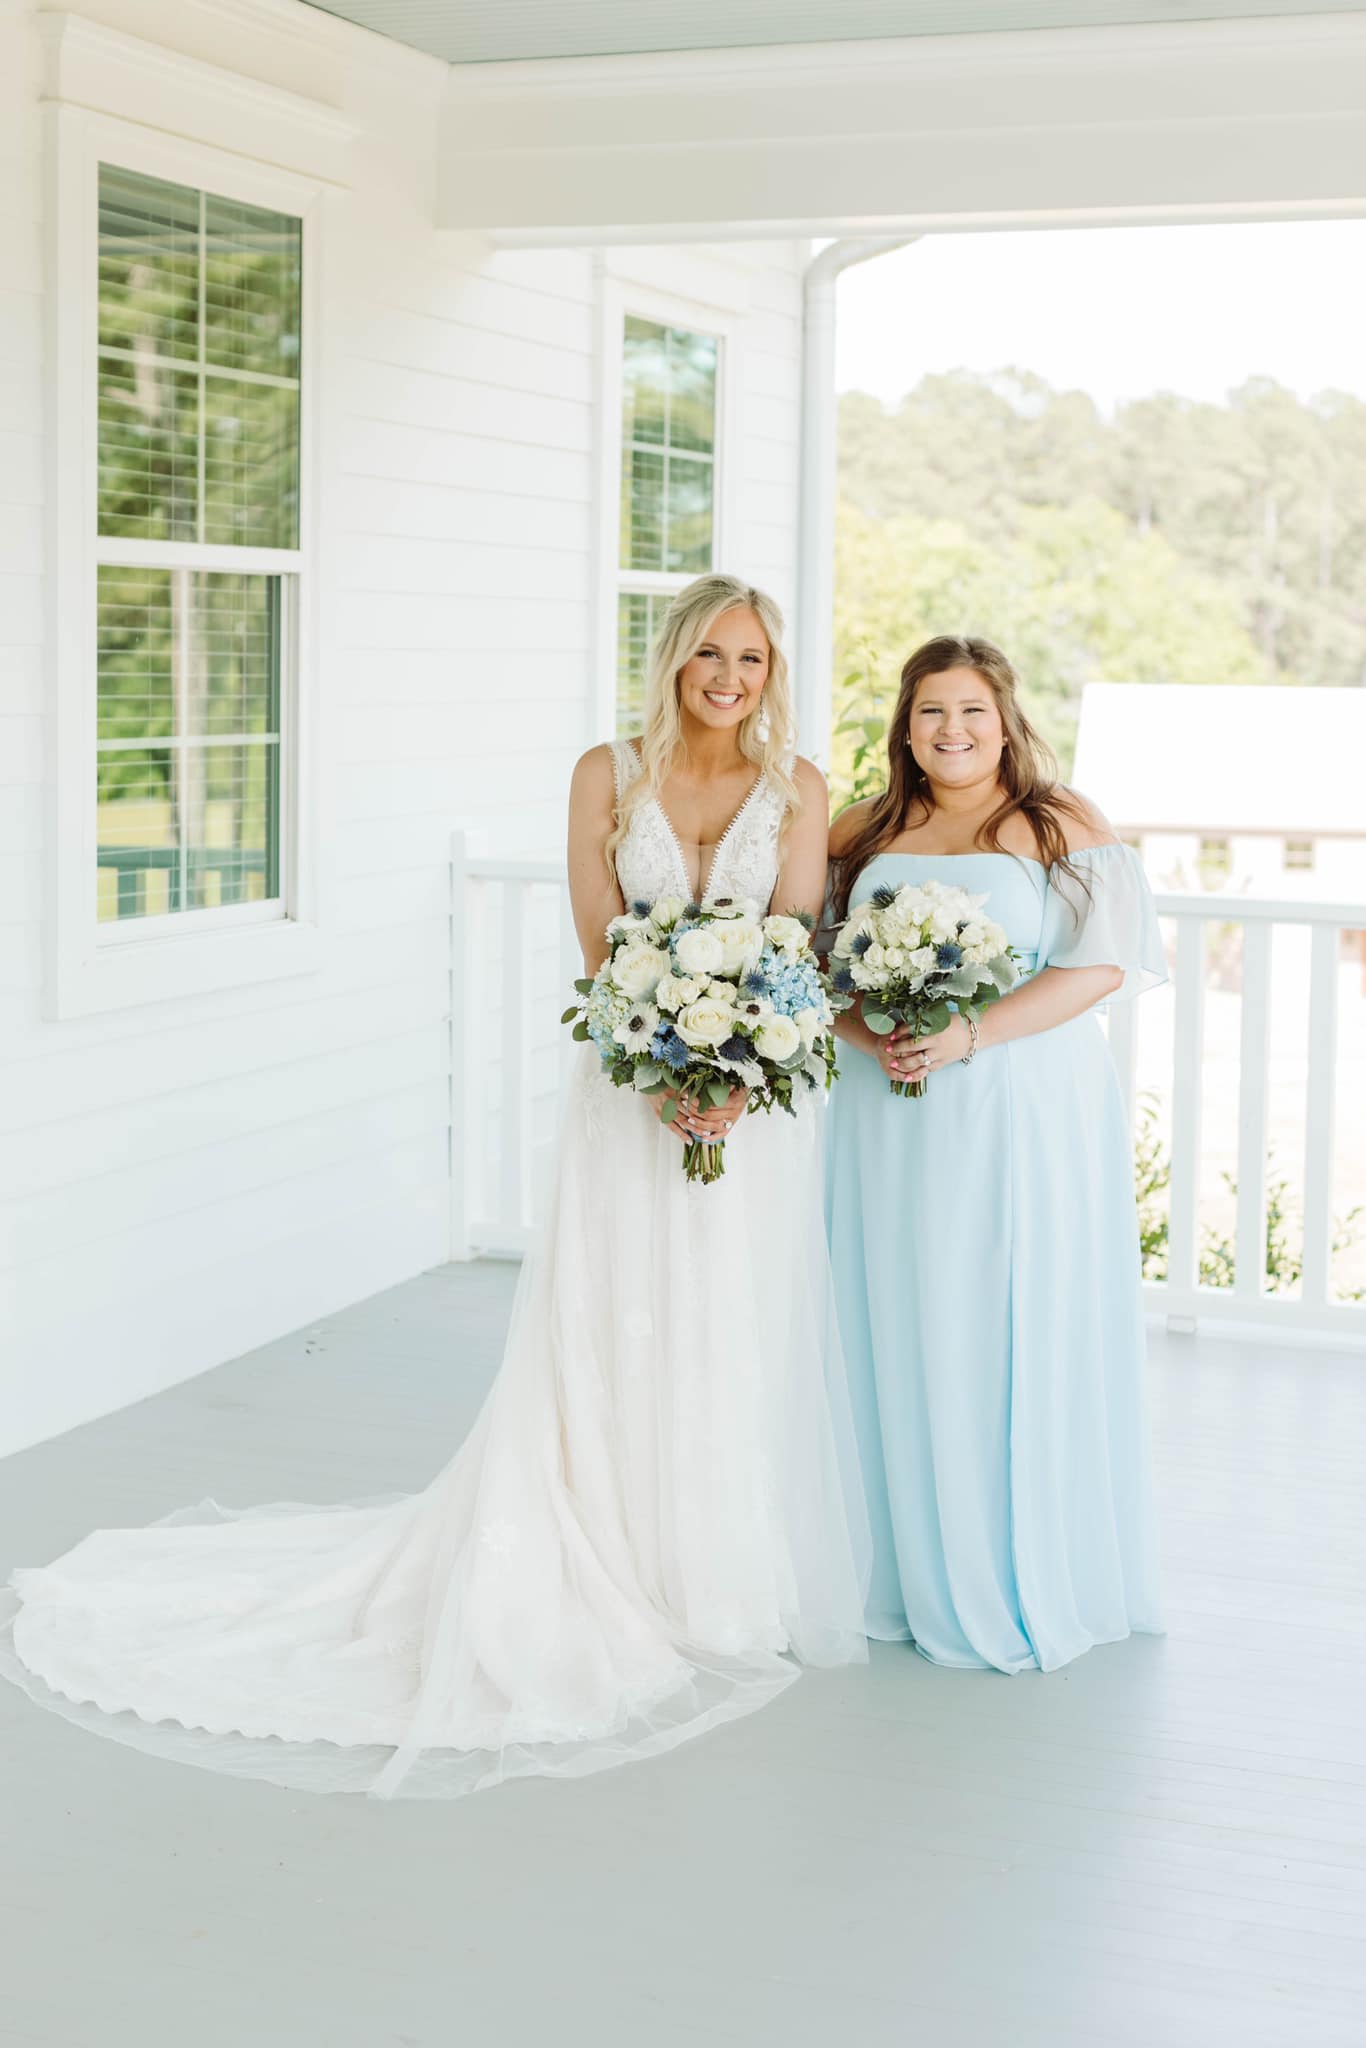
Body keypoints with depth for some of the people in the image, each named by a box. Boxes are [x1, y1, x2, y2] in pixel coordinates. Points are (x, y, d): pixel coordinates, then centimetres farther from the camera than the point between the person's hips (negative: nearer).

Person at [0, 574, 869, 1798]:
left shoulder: (796, 787, 4)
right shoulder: (610, 775, 2)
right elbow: (601, 947, -4)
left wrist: (737, 1076, -18)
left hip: (760, 1098, 1)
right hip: (633, 1092, -1)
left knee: (743, 1346, 5)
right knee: (609, 1340, 0)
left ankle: (731, 1582, 19)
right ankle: (615, 1581, 11)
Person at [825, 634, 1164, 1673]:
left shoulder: (1064, 824, 1)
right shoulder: (866, 833, 12)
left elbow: (1102, 967, -9)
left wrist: (971, 1035, -18)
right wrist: (870, 1036, -10)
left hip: (1028, 1111, -3)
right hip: (894, 1120, 4)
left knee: (1022, 1341, -2)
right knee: (907, 1343, 5)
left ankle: (1035, 1582, 11)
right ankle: (927, 1578, 17)